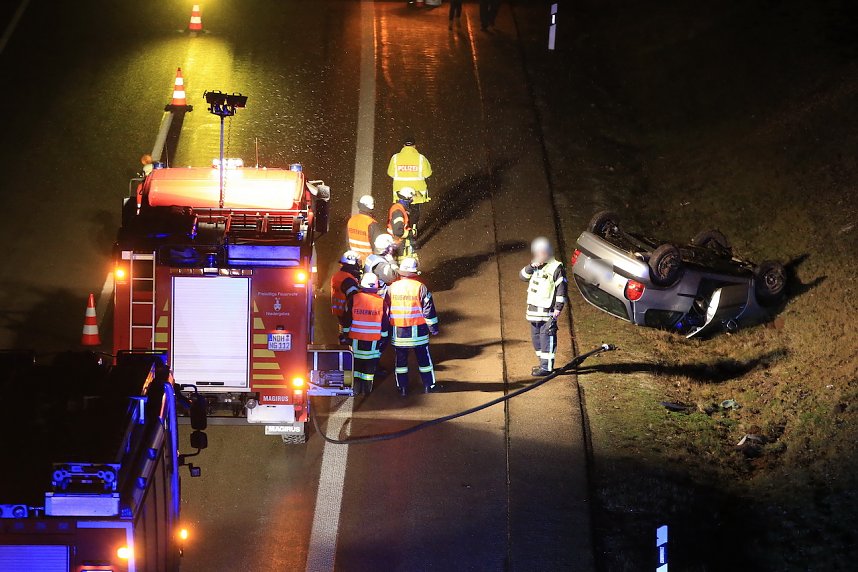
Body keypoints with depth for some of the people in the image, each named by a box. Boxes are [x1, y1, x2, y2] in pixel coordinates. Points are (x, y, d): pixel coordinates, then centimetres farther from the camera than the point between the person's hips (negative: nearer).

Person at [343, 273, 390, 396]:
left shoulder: (353, 299, -6)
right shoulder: (382, 301, -4)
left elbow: (347, 320, 0)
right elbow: (385, 323, 1)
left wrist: (345, 334, 10)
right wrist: (384, 339, 10)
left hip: (356, 339, 0)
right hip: (374, 340, 0)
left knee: (356, 363, 12)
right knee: (371, 364, 8)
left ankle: (356, 388, 12)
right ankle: (367, 389, 10)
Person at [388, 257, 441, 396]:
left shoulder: (392, 288, -1)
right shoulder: (420, 288, -10)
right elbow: (428, 310, -8)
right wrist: (434, 328, 2)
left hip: (398, 331, 2)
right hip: (417, 331, -2)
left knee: (401, 359, 11)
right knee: (424, 358, 10)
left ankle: (402, 387, 12)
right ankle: (429, 385, 16)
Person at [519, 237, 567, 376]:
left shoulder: (556, 268, -8)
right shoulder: (535, 267, 16)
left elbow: (561, 289, -10)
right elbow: (523, 276, 8)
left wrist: (558, 307, -14)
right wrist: (531, 266, -9)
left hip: (548, 311, -8)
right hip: (534, 310, 8)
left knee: (547, 338, -9)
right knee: (536, 337, 13)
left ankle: (547, 367, -8)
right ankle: (543, 363, 24)